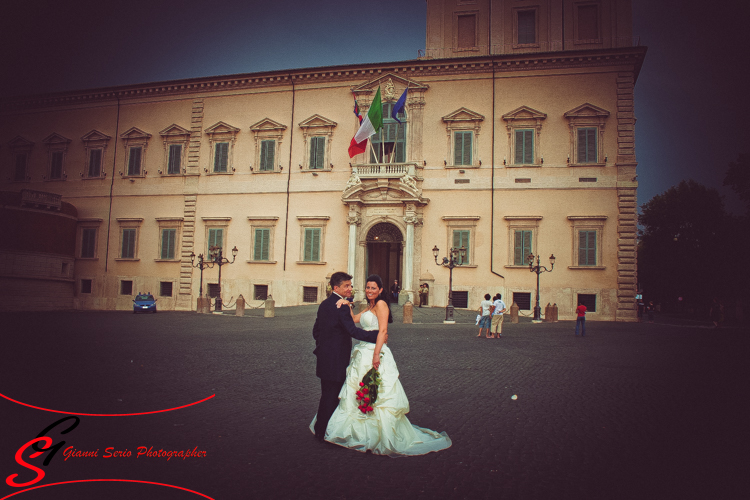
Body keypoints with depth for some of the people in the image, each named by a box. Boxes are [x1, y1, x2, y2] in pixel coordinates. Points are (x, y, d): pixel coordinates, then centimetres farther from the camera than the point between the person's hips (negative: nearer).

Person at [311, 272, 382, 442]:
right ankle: (324, 433, 13)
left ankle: (320, 429, 31)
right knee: (331, 396, 3)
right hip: (336, 360, -9)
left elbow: (316, 331, 16)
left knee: (328, 395, 20)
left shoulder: (324, 304, 10)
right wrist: (377, 336, -24)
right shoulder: (341, 306, -19)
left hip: (324, 357, 9)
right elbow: (353, 331, -26)